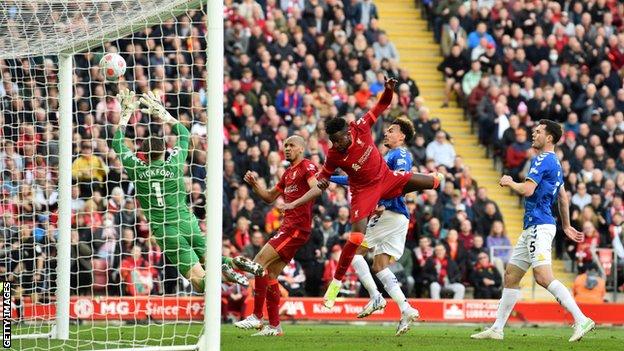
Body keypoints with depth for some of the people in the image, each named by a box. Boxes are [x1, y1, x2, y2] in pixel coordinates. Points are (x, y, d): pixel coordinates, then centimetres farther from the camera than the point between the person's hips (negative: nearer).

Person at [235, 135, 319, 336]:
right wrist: (254, 184, 12)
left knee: (260, 262, -15)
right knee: (270, 274, 7)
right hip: (288, 227, 10)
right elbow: (269, 197, 30)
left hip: (297, 227, -10)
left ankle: (256, 317, -13)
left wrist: (295, 202, -36)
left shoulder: (307, 166, -6)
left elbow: (316, 188, -23)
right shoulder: (288, 173, 23)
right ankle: (274, 325, 10)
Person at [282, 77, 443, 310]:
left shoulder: (360, 128, -21)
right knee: (356, 237, -20)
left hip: (386, 177, 4)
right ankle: (335, 283, -8)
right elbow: (320, 184, -15)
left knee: (434, 183, 7)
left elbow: (381, 106, -9)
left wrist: (389, 90, -30)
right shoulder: (333, 157, -24)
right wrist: (295, 203, -23)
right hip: (364, 191, -4)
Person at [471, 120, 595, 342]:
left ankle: (581, 320, -24)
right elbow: (564, 198, 28)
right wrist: (566, 226, 34)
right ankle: (497, 329, 14)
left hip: (539, 227, -11)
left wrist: (509, 182, -2)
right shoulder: (554, 163, 20)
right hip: (532, 228, 11)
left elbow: (527, 190, -21)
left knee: (543, 277, -20)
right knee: (511, 276, 11)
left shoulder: (543, 160, -11)